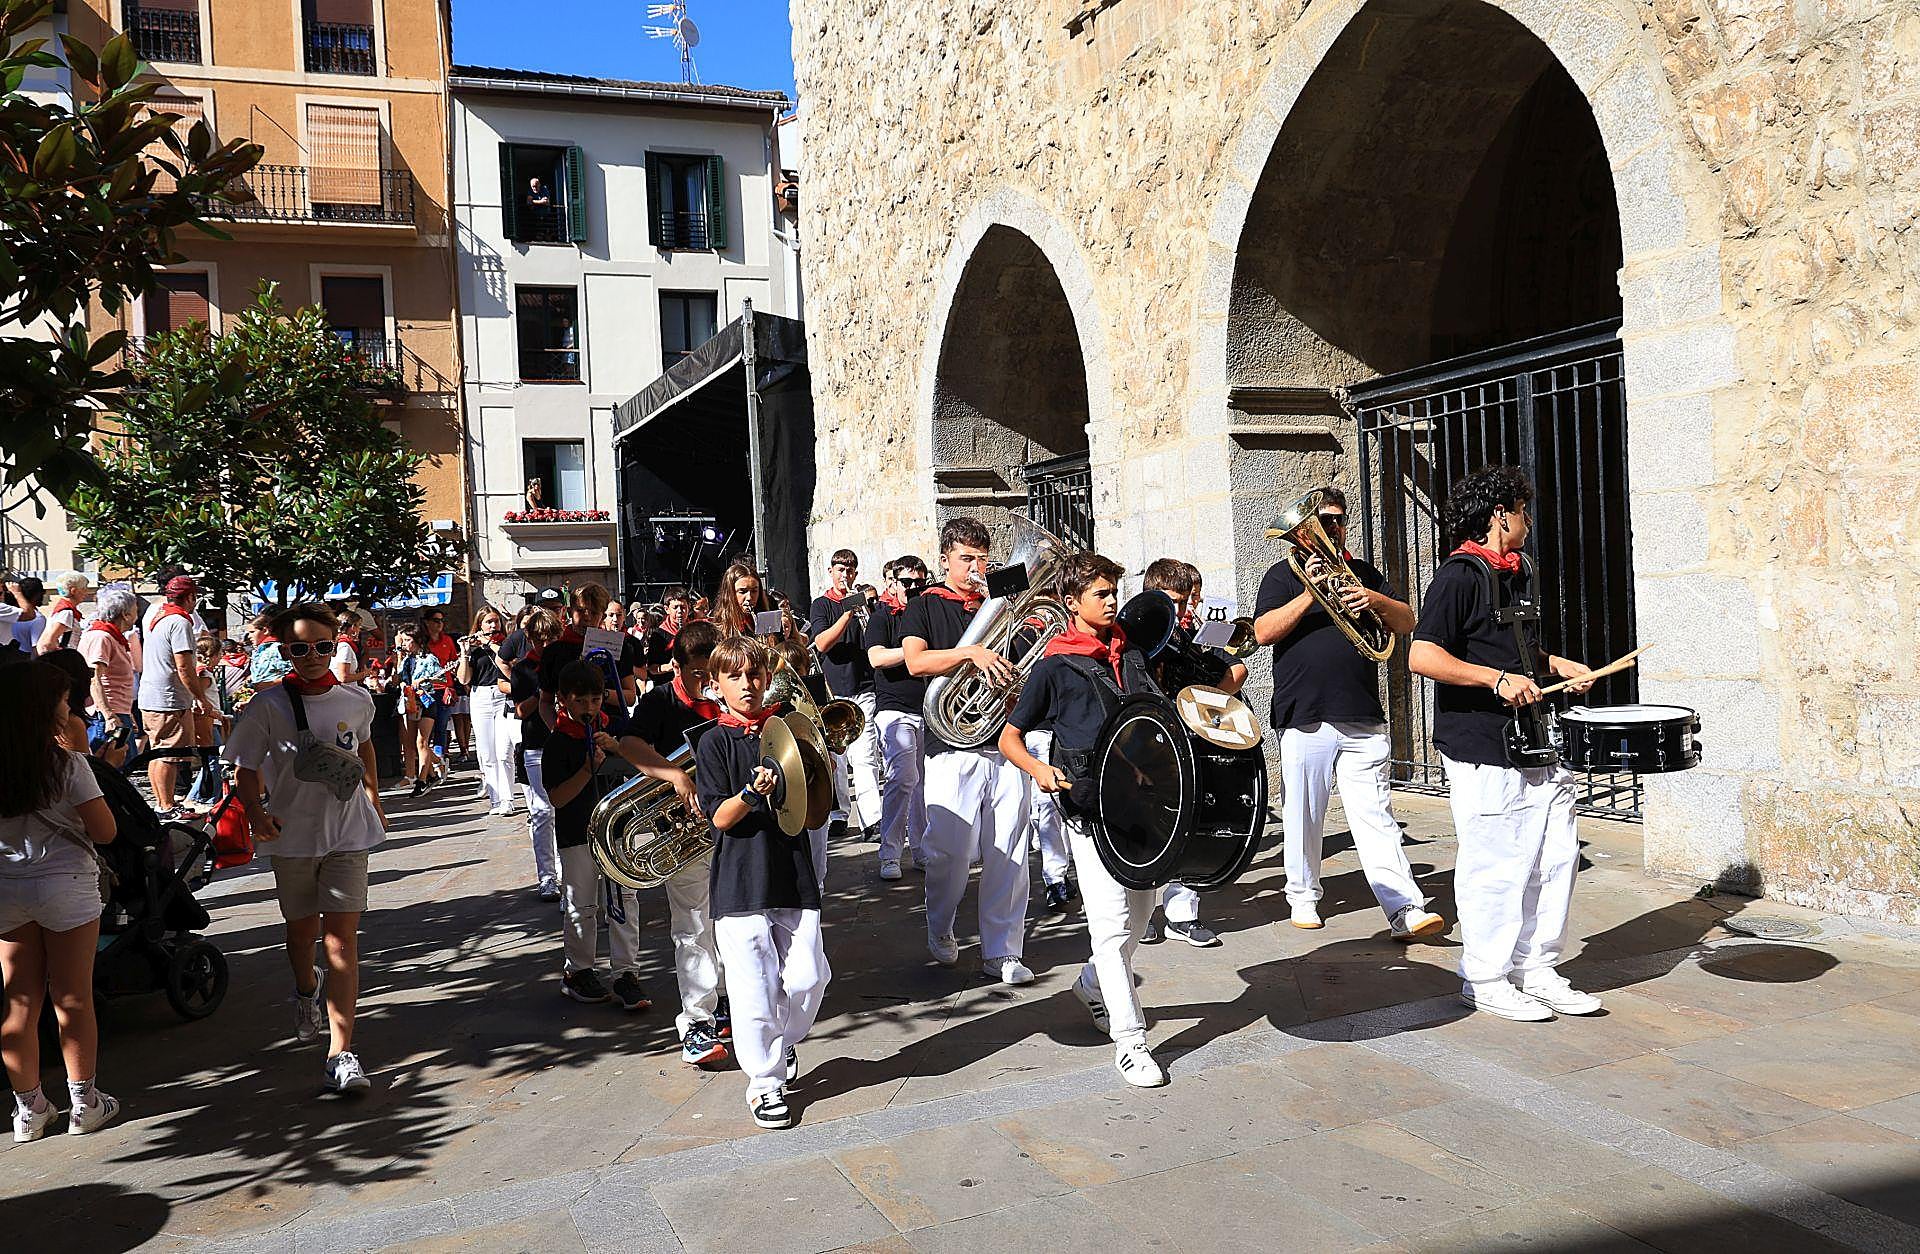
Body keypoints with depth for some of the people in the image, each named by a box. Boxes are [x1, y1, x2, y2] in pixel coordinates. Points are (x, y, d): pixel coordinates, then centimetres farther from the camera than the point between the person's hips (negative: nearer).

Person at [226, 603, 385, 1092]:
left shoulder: (357, 701, -2)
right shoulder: (268, 707, -9)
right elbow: (245, 773, -5)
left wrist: (373, 798, 26)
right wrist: (256, 813, -23)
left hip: (348, 834, 0)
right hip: (292, 836, 0)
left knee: (341, 939, -9)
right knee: (301, 930, 20)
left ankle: (341, 1051, -11)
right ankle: (306, 989, 53)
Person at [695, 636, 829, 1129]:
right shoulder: (714, 742, -1)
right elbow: (719, 817, -8)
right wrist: (752, 793, -26)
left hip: (793, 872, 3)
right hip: (740, 881, -3)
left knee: (807, 978, 1)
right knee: (754, 987, -1)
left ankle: (782, 1042, 31)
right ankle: (765, 1081, 17)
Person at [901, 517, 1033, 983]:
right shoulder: (925, 607, 8)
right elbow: (915, 661, -11)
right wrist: (971, 652, -23)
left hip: (1004, 744, 3)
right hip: (952, 746, -3)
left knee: (1009, 854, 0)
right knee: (950, 852, -1)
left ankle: (1002, 951, 9)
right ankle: (940, 931, 25)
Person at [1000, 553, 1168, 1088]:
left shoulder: (1132, 652, 10)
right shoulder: (1056, 667, -6)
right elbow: (1009, 736, -3)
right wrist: (1038, 768, -21)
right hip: (1089, 807, -6)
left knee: (1141, 909, 17)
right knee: (1112, 924, -7)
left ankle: (1093, 985, 41)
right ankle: (1129, 1041, 1)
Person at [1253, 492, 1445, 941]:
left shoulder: (1362, 571, 19)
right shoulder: (1285, 574, 7)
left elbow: (1407, 621, 13)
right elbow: (1263, 632, -7)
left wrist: (1374, 600, -7)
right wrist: (1309, 594, -17)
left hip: (1363, 719, 2)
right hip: (1304, 718, -2)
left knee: (1376, 816, -3)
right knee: (1303, 816, 6)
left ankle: (1406, 911, -7)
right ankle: (1303, 898, 22)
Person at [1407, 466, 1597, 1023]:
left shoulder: (1519, 570, 18)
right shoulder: (1460, 574, -11)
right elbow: (1421, 656, -20)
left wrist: (1558, 665, 16)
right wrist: (1497, 678, -24)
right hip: (1483, 749, -9)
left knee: (1555, 857, 11)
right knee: (1495, 866, -2)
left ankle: (1535, 969, 25)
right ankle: (1485, 979, 13)